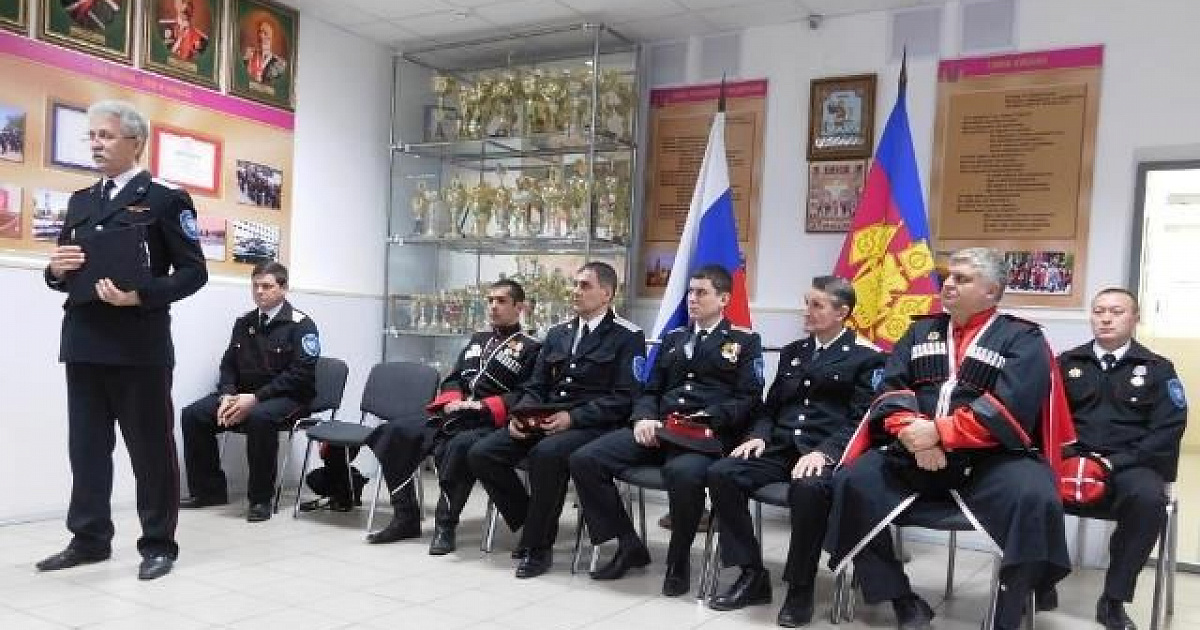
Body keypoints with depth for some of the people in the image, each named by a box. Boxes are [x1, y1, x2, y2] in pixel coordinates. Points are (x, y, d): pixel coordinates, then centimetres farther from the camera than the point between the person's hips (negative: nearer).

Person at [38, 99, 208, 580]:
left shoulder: (165, 199, -2)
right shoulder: (80, 202, 16)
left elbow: (194, 271, -7)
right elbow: (63, 273, 20)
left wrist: (140, 296, -21)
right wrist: (56, 270, -4)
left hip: (140, 345, -6)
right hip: (84, 343, 6)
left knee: (151, 447, 3)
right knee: (86, 445, 11)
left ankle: (159, 543, 13)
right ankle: (89, 539, 23)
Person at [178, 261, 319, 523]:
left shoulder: (301, 324, -7)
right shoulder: (244, 323, 14)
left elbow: (300, 374, -16)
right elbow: (229, 364, 14)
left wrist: (255, 398, -23)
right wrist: (228, 396, -8)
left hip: (289, 398, -7)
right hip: (243, 395, 7)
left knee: (259, 417, -37)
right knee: (193, 414, -10)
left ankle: (260, 499, -22)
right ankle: (208, 490, 4)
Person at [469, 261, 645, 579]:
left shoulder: (627, 337, -1)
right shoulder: (557, 333, 18)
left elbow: (624, 398, -10)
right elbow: (535, 387, 18)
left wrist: (573, 418, -20)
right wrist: (520, 415, -4)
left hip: (592, 424, -6)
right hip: (544, 420, 6)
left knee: (546, 453, -36)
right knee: (481, 453, -13)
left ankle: (538, 546, -16)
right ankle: (530, 525, 3)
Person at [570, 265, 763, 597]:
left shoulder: (745, 340, 10)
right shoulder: (673, 338, 25)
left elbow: (749, 399, 0)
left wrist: (707, 419, -15)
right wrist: (644, 418, -2)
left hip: (708, 434, -5)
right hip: (657, 429, 5)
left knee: (683, 472, -41)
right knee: (584, 460, -16)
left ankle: (679, 557, -12)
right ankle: (629, 544, 0)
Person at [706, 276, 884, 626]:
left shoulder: (866, 357, 3)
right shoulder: (792, 352, 21)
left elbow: (861, 421, -7)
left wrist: (823, 452, -23)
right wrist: (760, 436, 0)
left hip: (826, 452, -5)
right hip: (781, 446, 6)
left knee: (809, 487, -39)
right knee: (721, 474, -20)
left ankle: (800, 587, -18)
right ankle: (752, 575, -9)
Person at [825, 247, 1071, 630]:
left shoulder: (1022, 338, 4)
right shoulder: (921, 331, 19)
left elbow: (1011, 408, -12)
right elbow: (891, 388, 6)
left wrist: (938, 432, -20)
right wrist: (913, 434, -14)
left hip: (992, 458, -3)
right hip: (913, 456, 4)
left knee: (1034, 499, -33)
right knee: (852, 481, -19)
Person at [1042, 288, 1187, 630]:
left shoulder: (1157, 368, 10)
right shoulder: (1068, 362, 15)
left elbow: (1169, 429, -1)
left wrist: (1116, 462, -12)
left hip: (1129, 465, -1)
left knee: (1149, 497, -35)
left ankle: (1114, 599, -18)